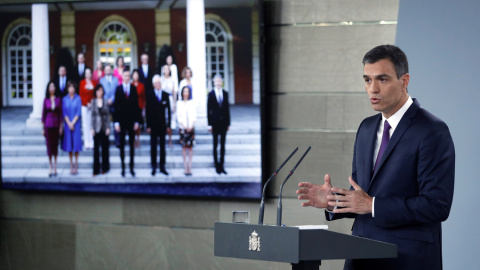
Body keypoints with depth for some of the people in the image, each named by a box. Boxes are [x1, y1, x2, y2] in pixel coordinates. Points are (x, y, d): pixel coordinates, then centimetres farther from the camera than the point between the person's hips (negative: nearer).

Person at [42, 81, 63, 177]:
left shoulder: (59, 99, 2)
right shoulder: (46, 100, 1)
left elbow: (61, 113, 4)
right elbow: (43, 113, 4)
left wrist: (61, 126, 0)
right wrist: (43, 127, 2)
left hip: (56, 124, 0)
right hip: (48, 125, 0)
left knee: (55, 145, 5)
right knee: (49, 145, 1)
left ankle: (55, 167, 12)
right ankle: (50, 167, 9)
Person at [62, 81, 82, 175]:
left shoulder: (78, 99, 0)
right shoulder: (65, 99, 4)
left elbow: (79, 112, -4)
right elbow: (64, 113, 1)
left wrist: (73, 123, -11)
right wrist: (69, 124, -9)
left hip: (76, 124, -2)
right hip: (68, 124, 2)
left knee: (76, 144, -1)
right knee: (69, 144, 3)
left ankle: (76, 166, 4)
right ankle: (71, 166, 8)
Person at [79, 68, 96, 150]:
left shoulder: (94, 83, 7)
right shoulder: (82, 83, 4)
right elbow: (81, 95, 3)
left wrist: (92, 103, -7)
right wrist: (87, 103, -7)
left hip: (93, 105, 1)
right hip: (84, 106, -1)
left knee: (92, 124, -4)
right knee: (85, 124, -3)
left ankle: (92, 143, -3)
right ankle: (87, 143, -1)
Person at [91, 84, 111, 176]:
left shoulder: (105, 102, 1)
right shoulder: (93, 102, 2)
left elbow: (108, 116, 3)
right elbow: (92, 115, 3)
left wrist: (108, 128, -2)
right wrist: (92, 128, -1)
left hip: (104, 128, 0)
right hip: (96, 128, 0)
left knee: (105, 147, 5)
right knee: (96, 148, 1)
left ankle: (105, 168, 16)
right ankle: (96, 169, 5)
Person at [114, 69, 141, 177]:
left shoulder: (134, 88, 2)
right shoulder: (118, 89, -1)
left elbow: (136, 105, 3)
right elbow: (116, 106, 0)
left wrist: (137, 121, -1)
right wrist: (116, 122, -5)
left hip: (131, 120, 1)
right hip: (121, 120, -1)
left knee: (132, 144, 5)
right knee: (122, 144, 5)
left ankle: (132, 167, 11)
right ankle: (123, 167, 9)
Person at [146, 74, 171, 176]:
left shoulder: (165, 95, 5)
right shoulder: (149, 95, -1)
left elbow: (168, 110, 6)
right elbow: (148, 111, -3)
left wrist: (168, 125, 1)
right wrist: (148, 126, -8)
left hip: (162, 124, 2)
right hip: (153, 125, -2)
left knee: (163, 146, 6)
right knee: (153, 146, 2)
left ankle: (162, 167, 11)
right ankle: (153, 167, 7)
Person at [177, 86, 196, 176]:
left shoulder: (192, 103, 6)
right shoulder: (180, 103, 3)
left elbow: (194, 115, 4)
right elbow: (178, 116, 0)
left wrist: (191, 126, -8)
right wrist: (184, 126, -9)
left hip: (191, 127, 1)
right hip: (183, 127, -1)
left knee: (190, 146, -1)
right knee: (184, 146, -1)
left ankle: (189, 167, 0)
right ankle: (185, 167, 0)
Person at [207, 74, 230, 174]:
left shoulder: (225, 93, 6)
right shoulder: (211, 94, -3)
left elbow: (227, 108, 8)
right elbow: (208, 110, -2)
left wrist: (228, 123, 6)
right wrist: (209, 124, -6)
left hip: (223, 122, 3)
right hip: (215, 122, -3)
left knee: (223, 144, 6)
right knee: (215, 145, 3)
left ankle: (221, 165, 11)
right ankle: (217, 165, 8)